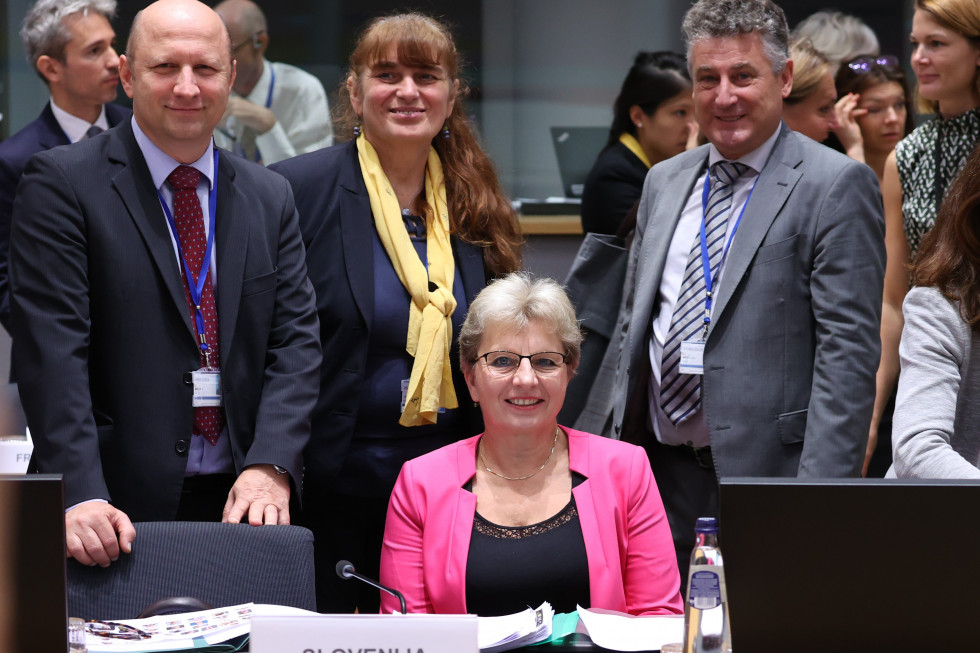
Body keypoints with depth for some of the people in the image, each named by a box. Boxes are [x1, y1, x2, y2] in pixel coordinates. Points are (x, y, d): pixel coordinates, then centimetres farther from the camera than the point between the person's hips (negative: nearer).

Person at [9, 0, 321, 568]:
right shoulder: (62, 184, -2)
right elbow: (52, 350, -11)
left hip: (242, 501, 4)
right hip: (123, 505, -4)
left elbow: (296, 341, 6)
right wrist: (81, 496, -21)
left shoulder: (271, 199, 13)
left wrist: (270, 467, -11)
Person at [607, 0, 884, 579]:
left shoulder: (837, 185, -6)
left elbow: (848, 351, -12)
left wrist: (819, 493, -19)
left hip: (765, 470, -6)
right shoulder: (664, 183, 16)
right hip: (660, 472, 6)